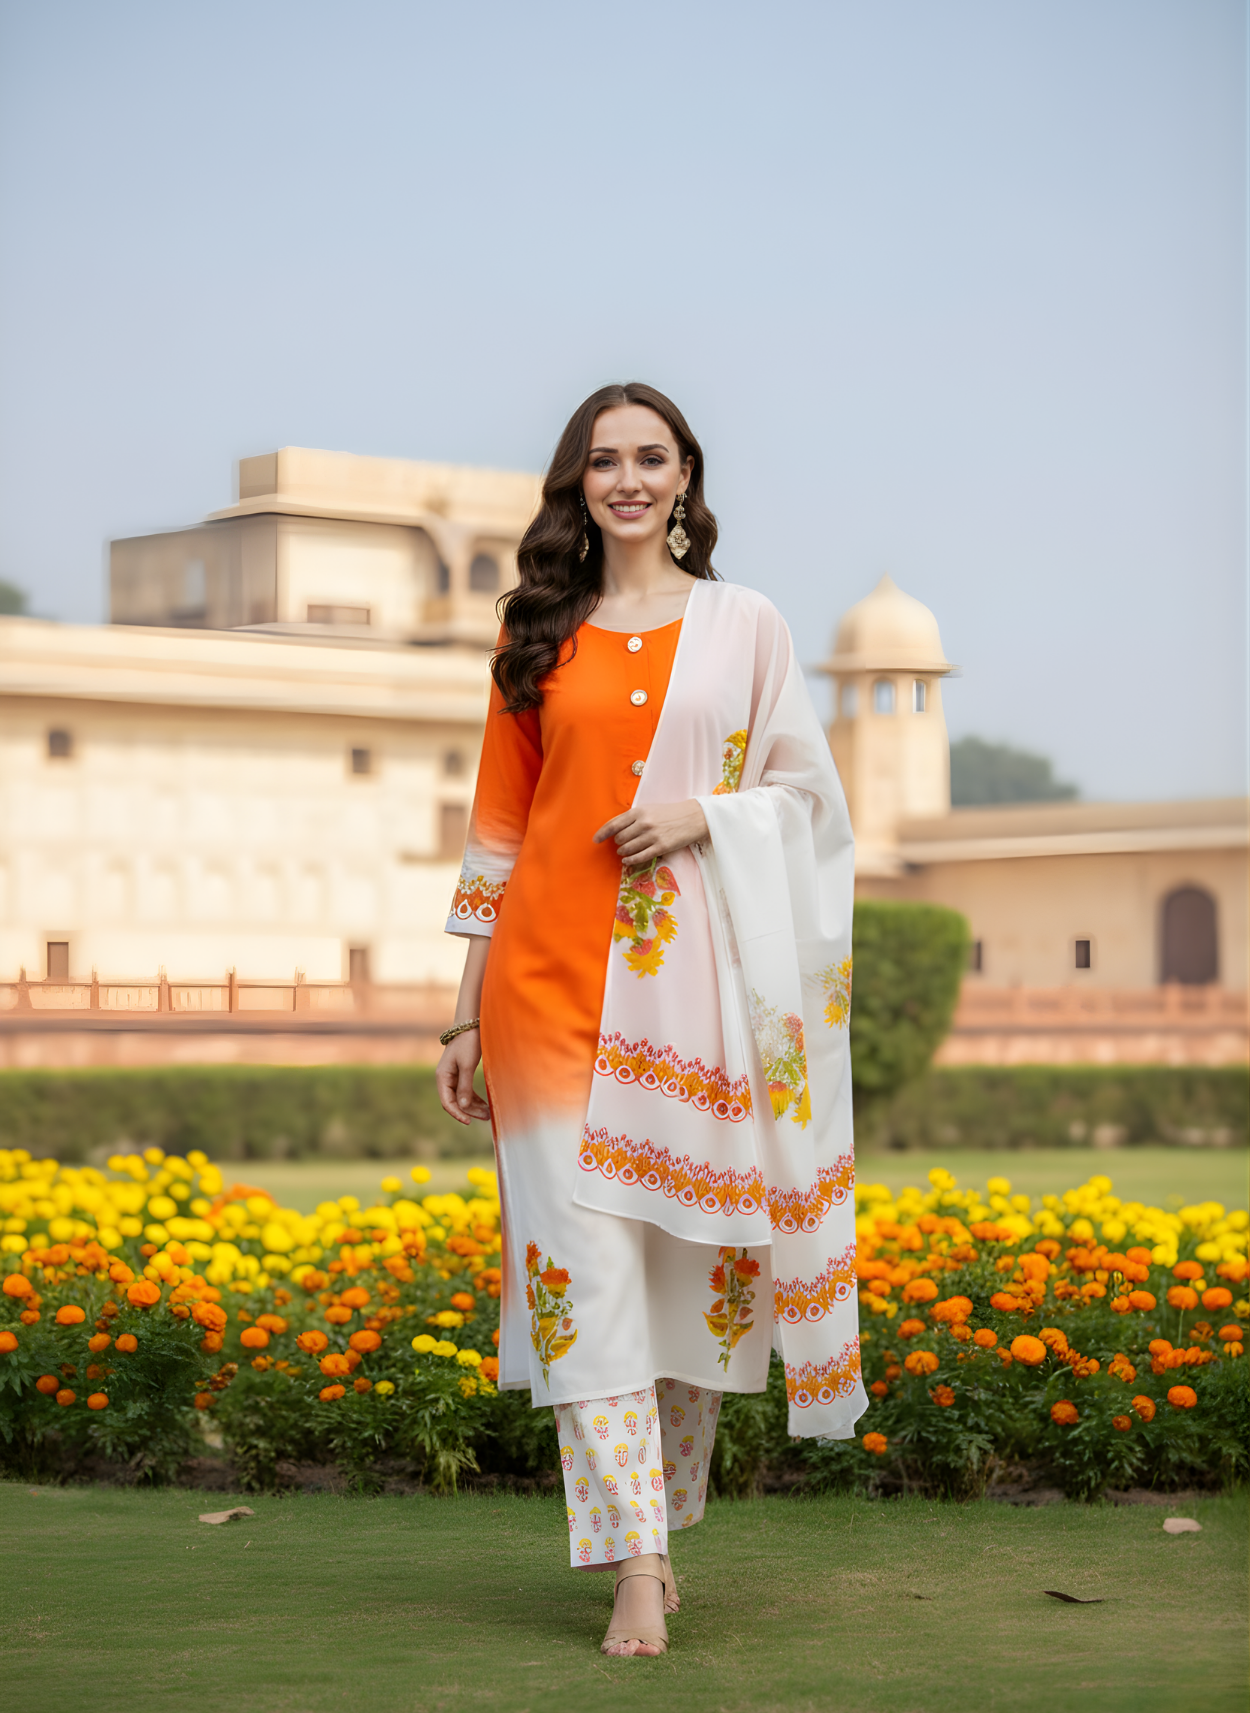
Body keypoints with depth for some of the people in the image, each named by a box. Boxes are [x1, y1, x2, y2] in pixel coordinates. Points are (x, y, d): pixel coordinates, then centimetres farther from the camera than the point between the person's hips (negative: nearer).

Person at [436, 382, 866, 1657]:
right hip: (554, 975, 1)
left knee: (688, 1251, 2)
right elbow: (499, 826, 12)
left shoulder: (743, 625, 9)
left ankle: (662, 1519, 21)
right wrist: (466, 1015, 9)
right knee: (583, 1253, -8)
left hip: (687, 979, 0)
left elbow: (809, 793, 9)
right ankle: (636, 1568, -7)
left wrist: (703, 812, -11)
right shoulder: (539, 635, 12)